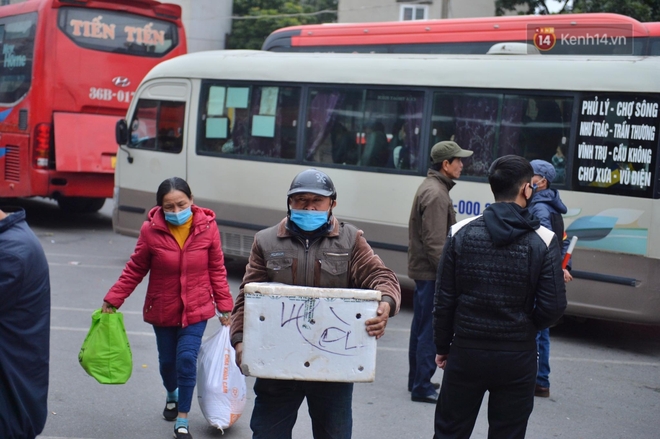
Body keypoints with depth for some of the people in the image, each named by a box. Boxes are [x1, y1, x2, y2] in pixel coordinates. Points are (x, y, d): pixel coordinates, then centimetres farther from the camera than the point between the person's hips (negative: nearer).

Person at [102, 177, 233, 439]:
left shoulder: (207, 226, -11)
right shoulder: (151, 230, -13)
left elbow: (217, 270, -1)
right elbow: (135, 270, -3)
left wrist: (224, 306, 0)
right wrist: (112, 300, -5)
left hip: (196, 309, -1)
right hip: (162, 309, 1)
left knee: (187, 358, -11)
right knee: (167, 359, 14)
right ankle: (172, 395, 50)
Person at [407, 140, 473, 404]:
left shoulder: (431, 187, 14)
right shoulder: (436, 194, -18)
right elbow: (434, 242, -23)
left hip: (422, 270, 11)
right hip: (431, 272, -11)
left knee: (421, 328, 17)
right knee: (431, 331, -5)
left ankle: (417, 380, 26)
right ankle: (422, 387, 1)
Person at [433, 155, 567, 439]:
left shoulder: (461, 233, -5)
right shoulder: (543, 240, -9)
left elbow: (444, 299, -4)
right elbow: (553, 307, -10)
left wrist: (442, 346, 9)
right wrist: (526, 328, 10)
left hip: (466, 352, 1)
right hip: (517, 357, -1)